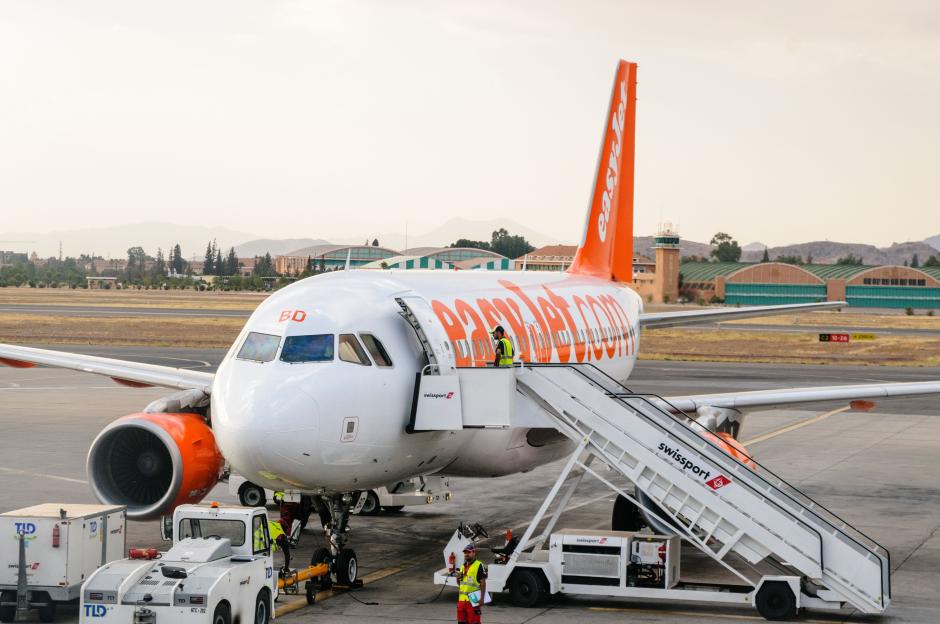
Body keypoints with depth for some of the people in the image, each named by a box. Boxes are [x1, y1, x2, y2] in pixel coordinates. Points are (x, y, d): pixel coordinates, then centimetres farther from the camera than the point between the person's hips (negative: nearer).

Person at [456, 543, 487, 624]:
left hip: (473, 600, -8)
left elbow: (483, 583, -10)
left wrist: (482, 598, -18)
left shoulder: (479, 565, -6)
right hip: (462, 600, 8)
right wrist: (458, 578, 4)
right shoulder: (463, 566, 18)